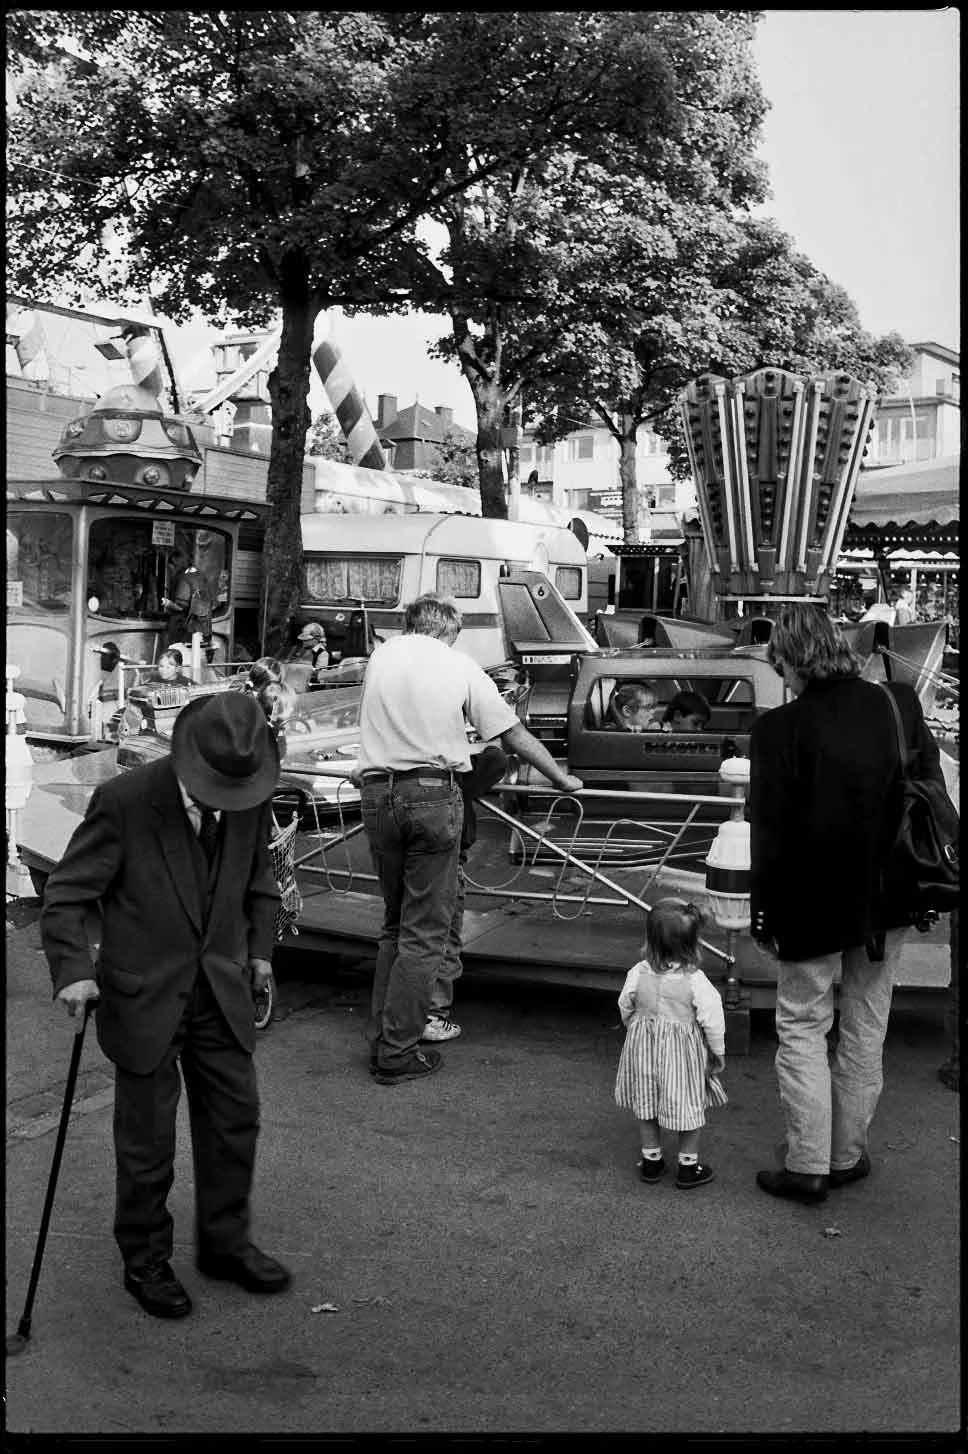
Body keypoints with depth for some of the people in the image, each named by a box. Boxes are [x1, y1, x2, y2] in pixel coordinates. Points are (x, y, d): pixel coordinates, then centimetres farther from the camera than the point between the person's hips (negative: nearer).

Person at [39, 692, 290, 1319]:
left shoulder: (251, 798, -6)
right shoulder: (124, 801, -20)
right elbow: (66, 896, -14)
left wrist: (258, 949, 10)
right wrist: (74, 970, -25)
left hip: (221, 989, 4)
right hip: (144, 996, -4)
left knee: (236, 1118, 13)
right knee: (147, 1139, 8)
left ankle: (225, 1243, 33)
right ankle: (146, 1260, 29)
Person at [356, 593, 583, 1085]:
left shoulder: (381, 656, 11)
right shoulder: (460, 667, 3)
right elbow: (514, 735, 7)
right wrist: (562, 778, 18)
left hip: (377, 793, 4)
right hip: (432, 795, -4)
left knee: (394, 923, 17)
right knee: (425, 931, 3)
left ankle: (380, 1041, 20)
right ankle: (398, 1054, 4)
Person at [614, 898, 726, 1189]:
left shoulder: (638, 974, -14)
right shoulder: (695, 980, -21)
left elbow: (625, 1008, 1)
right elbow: (712, 1020, -15)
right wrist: (718, 1053, 1)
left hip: (643, 1046, 3)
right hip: (683, 1052, -2)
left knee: (646, 1105, 20)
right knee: (690, 1107, 15)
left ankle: (651, 1161, 31)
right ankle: (688, 1167, 25)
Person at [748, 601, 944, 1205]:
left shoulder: (780, 729, -20)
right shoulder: (901, 704, -6)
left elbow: (771, 833, -15)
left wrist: (764, 912, -3)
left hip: (813, 906, -5)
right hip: (889, 902, 5)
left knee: (803, 1030, 11)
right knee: (866, 1030, 17)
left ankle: (808, 1167, 16)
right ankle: (849, 1155, 31)